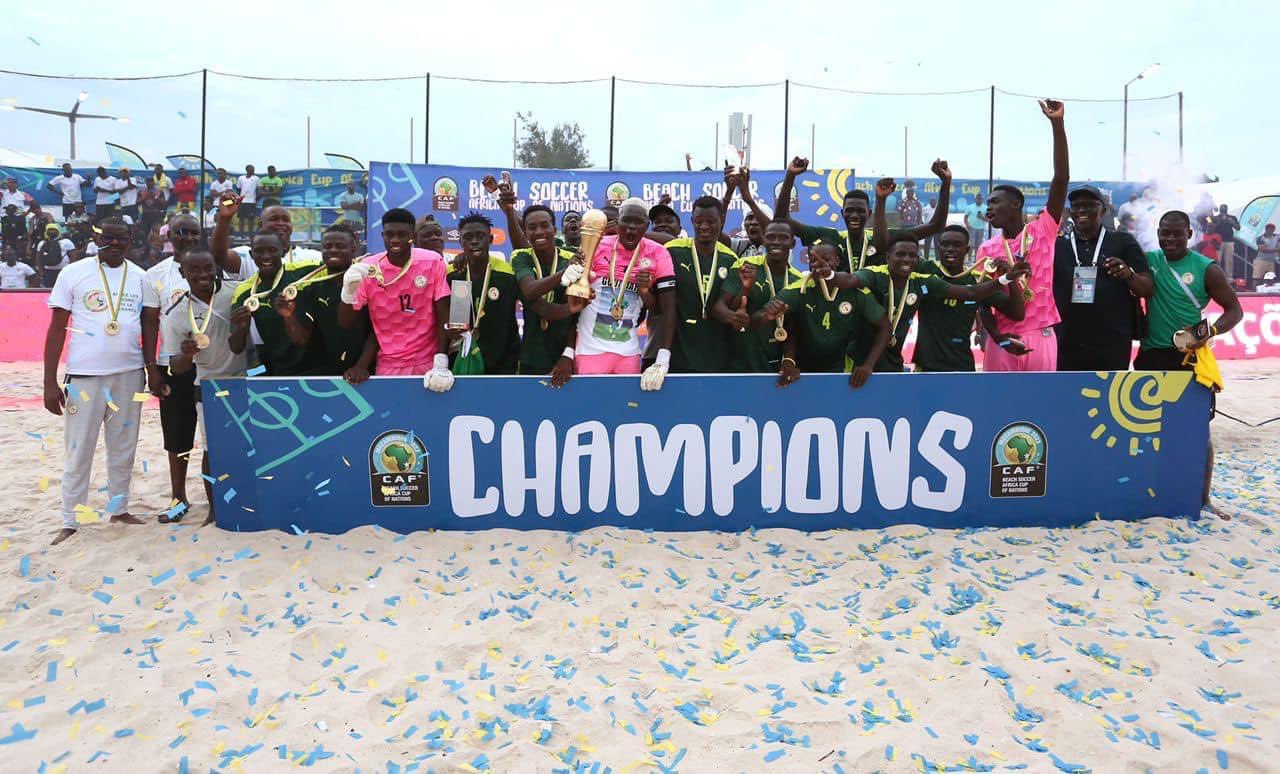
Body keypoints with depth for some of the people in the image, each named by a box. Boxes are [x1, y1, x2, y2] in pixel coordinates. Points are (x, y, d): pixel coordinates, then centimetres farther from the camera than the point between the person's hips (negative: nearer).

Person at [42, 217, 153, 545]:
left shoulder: (140, 277, 6)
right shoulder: (74, 273, -2)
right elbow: (57, 329, -1)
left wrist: (153, 370, 7)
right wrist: (50, 382, -4)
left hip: (130, 374, 3)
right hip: (84, 376, -3)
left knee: (123, 448, 12)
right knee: (78, 452, 4)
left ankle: (118, 509, 25)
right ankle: (71, 521, 14)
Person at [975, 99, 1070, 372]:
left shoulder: (1042, 231, 1)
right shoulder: (987, 249, 7)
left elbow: (1062, 178, -9)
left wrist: (1057, 124, -17)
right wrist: (997, 336, -12)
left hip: (1041, 336, -2)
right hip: (1002, 340, 2)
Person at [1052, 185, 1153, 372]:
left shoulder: (1123, 243, 7)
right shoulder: (1056, 246, 10)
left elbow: (1148, 289, 4)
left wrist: (1129, 275, -17)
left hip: (1112, 345, -1)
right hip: (1066, 345, 1)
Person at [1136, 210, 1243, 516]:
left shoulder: (1206, 269, -4)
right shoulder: (1148, 261, 4)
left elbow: (1235, 310, -2)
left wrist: (1210, 332, -21)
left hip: (1189, 357, -3)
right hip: (1151, 355, 3)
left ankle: (1203, 499, 11)